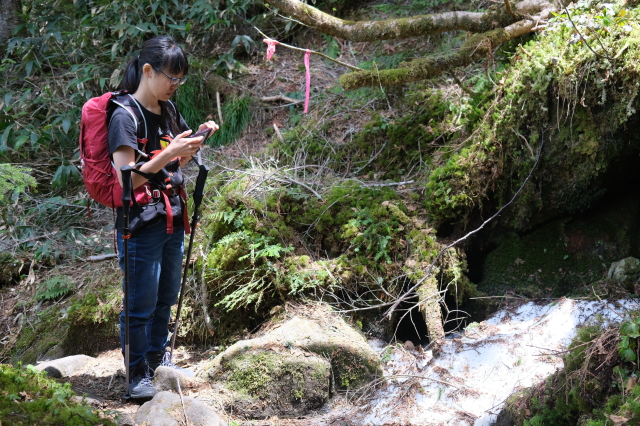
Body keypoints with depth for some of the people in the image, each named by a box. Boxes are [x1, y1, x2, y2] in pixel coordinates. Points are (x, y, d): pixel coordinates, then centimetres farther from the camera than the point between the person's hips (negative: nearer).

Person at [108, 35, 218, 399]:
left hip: (173, 220, 8)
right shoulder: (125, 116, -16)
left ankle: (158, 356, 36)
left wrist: (199, 138, 2)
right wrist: (168, 153, -28)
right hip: (141, 226, -8)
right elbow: (126, 179, -20)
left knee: (167, 296, 19)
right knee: (141, 304, 2)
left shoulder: (168, 110, 7)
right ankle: (137, 372, 16)